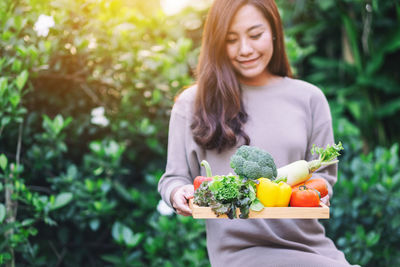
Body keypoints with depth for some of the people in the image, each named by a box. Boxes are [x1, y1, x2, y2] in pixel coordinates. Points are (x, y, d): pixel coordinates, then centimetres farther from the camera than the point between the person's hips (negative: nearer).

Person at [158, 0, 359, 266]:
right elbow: (174, 177, 9)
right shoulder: (193, 103, 3)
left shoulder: (309, 98, 8)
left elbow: (323, 176, 10)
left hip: (309, 244, 4)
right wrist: (180, 193, -14)